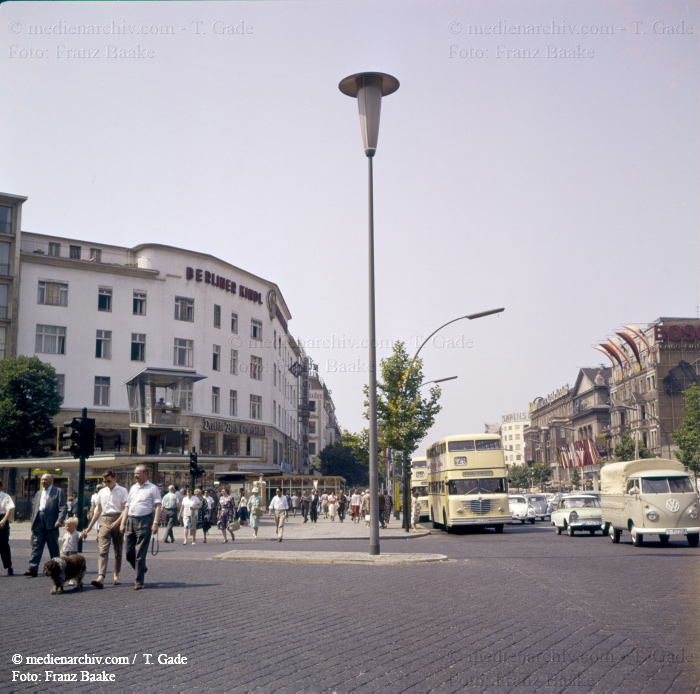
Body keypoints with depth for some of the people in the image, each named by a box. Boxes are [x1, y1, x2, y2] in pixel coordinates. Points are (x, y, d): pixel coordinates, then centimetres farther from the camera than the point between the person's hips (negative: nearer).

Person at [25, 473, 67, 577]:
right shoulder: (38, 493, 20)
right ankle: (33, 569, -7)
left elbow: (63, 508, -7)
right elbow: (34, 509, 19)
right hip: (38, 524, 5)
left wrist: (59, 520, -21)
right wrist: (33, 524, 10)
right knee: (36, 546, -3)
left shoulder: (58, 491, 2)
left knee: (53, 548, 4)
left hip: (51, 524, -4)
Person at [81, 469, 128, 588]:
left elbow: (126, 509, -7)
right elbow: (98, 511, 20)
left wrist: (118, 522, -21)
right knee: (103, 550, -12)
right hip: (105, 521, 2)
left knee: (118, 551, 7)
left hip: (118, 521, -2)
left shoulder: (122, 491, 2)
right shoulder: (102, 492, 15)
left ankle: (116, 576, 20)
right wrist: (89, 527, 18)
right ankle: (101, 578, -24)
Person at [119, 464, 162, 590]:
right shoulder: (133, 488, 18)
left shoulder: (152, 488, 0)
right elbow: (127, 506, 20)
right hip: (131, 520, 6)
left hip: (144, 520, -6)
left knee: (140, 553, -5)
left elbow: (158, 506, -7)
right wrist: (123, 523, 12)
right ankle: (142, 568, 32)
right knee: (129, 553, 7)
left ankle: (139, 581, 2)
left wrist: (155, 523, -17)